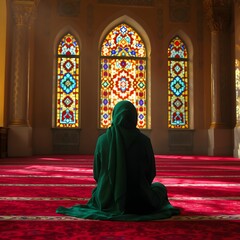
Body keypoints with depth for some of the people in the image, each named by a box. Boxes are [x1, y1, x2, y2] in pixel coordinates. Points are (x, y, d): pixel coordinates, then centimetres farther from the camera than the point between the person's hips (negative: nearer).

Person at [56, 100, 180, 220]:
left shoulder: (103, 139, -7)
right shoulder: (143, 140, -11)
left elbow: (97, 173, -1)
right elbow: (151, 172, -2)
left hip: (107, 201, 2)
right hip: (138, 202, -2)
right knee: (160, 187, 31)